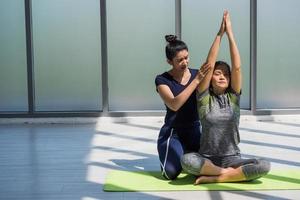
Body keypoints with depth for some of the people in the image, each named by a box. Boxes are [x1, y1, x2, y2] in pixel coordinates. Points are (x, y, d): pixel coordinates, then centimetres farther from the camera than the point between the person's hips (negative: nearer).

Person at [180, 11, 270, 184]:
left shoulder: (233, 97, 6)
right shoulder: (204, 98, 2)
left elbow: (237, 67, -5)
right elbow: (209, 65, -8)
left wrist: (230, 33, -6)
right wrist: (219, 34, -8)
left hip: (231, 158, 2)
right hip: (207, 158, -2)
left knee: (264, 166, -27)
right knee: (186, 160, -36)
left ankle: (212, 178, -21)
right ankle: (229, 173, -19)